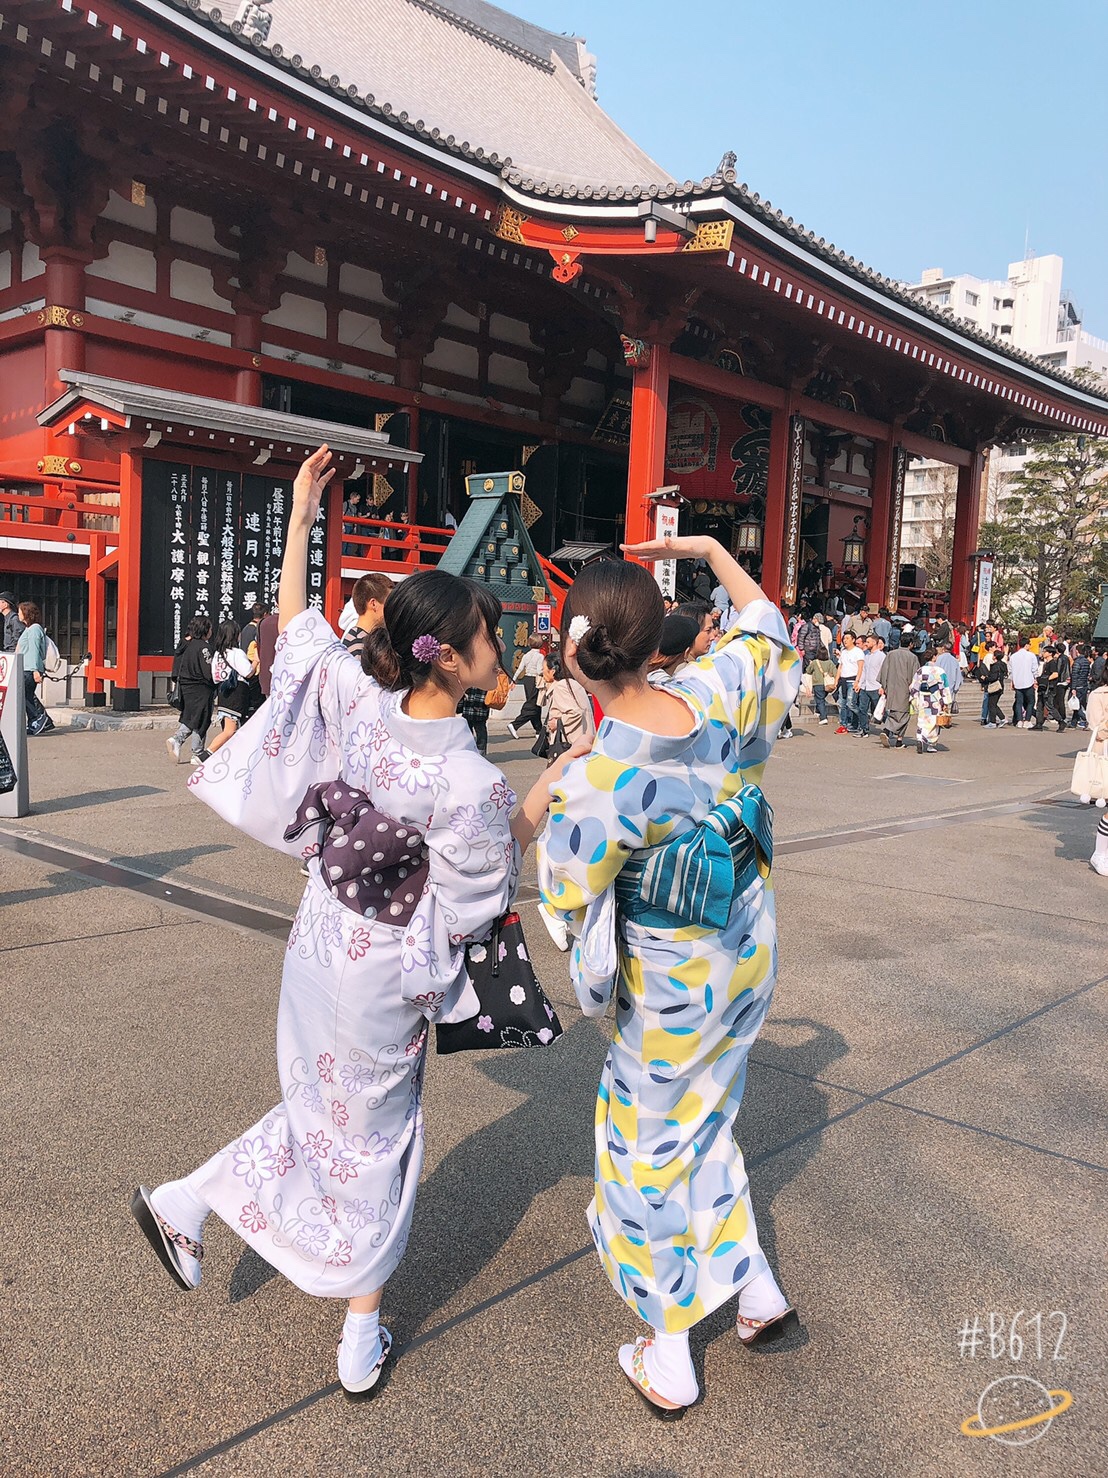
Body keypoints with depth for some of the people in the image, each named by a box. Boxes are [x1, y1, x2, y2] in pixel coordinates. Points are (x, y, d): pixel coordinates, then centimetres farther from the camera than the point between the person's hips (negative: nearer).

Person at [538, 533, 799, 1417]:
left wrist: (539, 810, -1)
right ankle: (756, 1285, 39)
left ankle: (668, 1361, 29)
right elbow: (769, 628, 6)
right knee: (704, 1120, 27)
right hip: (749, 954, 6)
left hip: (672, 980, -6)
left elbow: (565, 894, -14)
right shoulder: (712, 697, -16)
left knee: (650, 1144, 14)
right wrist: (712, 551, 13)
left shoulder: (594, 779, -30)